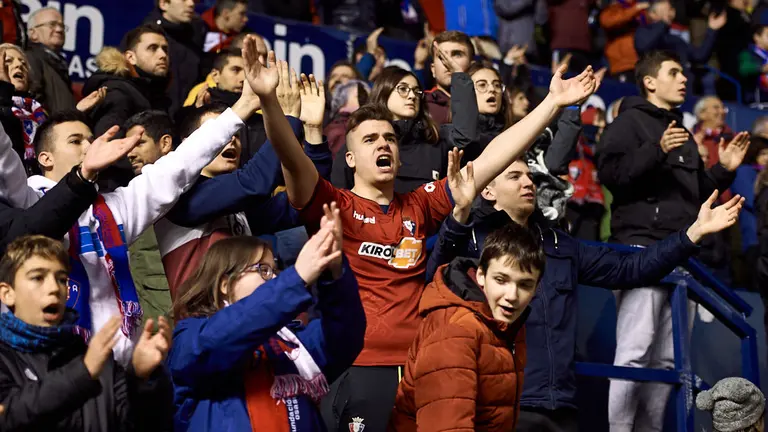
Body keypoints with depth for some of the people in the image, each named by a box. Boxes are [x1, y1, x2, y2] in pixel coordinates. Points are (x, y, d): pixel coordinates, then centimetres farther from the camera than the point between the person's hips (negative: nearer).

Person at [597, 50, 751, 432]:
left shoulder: (682, 131, 27)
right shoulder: (630, 121, 2)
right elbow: (610, 173, -15)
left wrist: (724, 170, 17)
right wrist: (657, 150, -23)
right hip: (642, 246, -8)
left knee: (668, 358, 6)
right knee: (634, 350, -15)